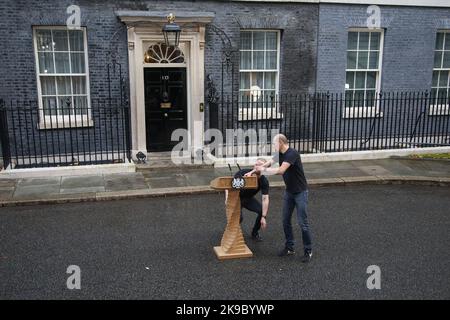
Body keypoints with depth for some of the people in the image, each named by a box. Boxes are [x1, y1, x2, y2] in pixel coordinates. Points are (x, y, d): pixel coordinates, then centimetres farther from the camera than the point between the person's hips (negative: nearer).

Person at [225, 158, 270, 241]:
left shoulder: (264, 181, -20)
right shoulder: (243, 173, -25)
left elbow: (265, 199, -27)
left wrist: (263, 217, -36)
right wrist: (227, 199, -40)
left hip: (248, 199, 3)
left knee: (264, 210, -21)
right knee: (238, 217, -29)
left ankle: (255, 233, 5)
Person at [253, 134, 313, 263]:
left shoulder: (292, 154, -24)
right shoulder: (280, 154, 2)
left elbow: (281, 170, -33)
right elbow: (269, 163, 12)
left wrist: (263, 170, -22)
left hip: (300, 192, -8)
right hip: (288, 191, 8)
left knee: (303, 223, -3)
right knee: (286, 221, 10)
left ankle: (308, 251, 9)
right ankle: (289, 247, 22)